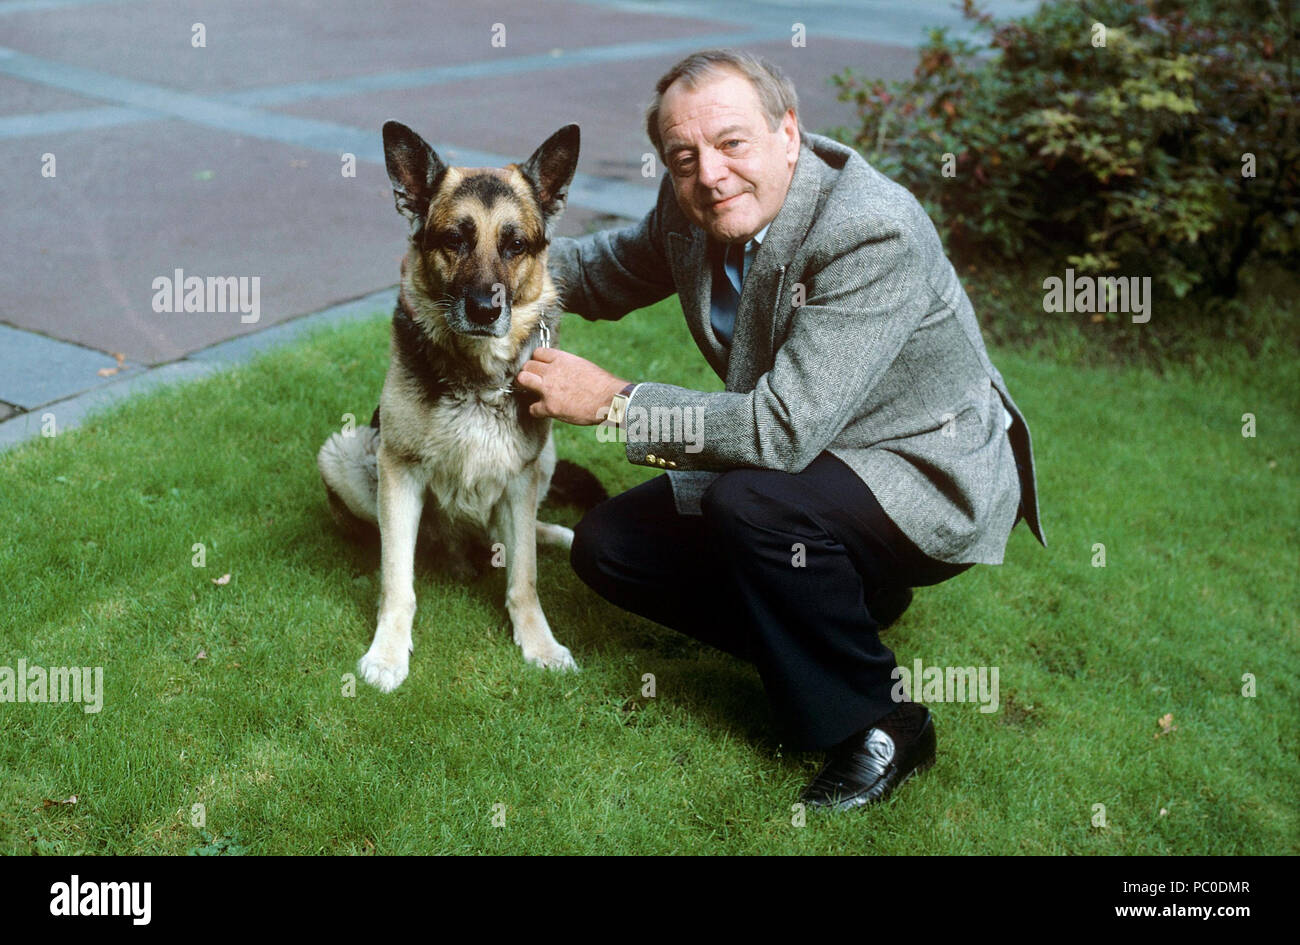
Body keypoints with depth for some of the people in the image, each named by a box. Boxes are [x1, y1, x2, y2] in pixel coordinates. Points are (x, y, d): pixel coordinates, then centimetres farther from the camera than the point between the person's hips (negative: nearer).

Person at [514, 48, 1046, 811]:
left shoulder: (875, 233, -31)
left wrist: (614, 402, -27)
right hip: (809, 463, 8)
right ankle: (850, 600, 9)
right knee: (607, 546, 2)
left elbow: (785, 428, -35)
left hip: (930, 482, -8)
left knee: (752, 503, -35)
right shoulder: (695, 207, -7)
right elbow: (611, 272, 14)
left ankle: (880, 725, -13)